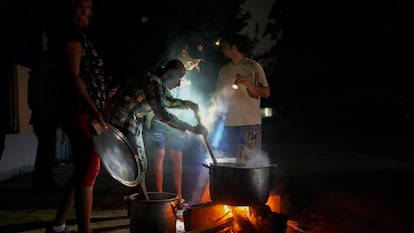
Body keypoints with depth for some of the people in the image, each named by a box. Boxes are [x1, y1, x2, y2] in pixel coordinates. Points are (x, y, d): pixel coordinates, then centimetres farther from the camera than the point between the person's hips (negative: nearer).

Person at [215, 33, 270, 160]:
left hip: (250, 122, -4)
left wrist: (249, 84, -19)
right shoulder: (224, 70, 13)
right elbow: (219, 94, 17)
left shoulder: (253, 66, -1)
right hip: (229, 123, 5)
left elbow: (266, 93, -2)